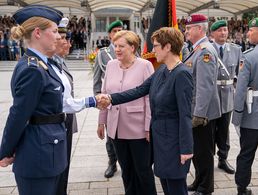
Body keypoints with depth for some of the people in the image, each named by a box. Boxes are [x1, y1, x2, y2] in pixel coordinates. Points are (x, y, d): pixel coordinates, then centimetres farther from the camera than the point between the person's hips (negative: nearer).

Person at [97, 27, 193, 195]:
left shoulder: (182, 74, -20)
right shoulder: (161, 71, 6)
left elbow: (185, 115, -22)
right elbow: (139, 90, 5)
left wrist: (186, 149, -21)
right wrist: (112, 98, -5)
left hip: (173, 139, -8)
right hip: (159, 136, 8)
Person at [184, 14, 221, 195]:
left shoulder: (205, 51, -18)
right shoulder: (198, 49, 12)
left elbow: (205, 86, -25)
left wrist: (199, 114, -25)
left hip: (203, 112, -10)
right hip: (195, 110, 10)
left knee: (203, 151, 4)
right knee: (196, 149, 20)